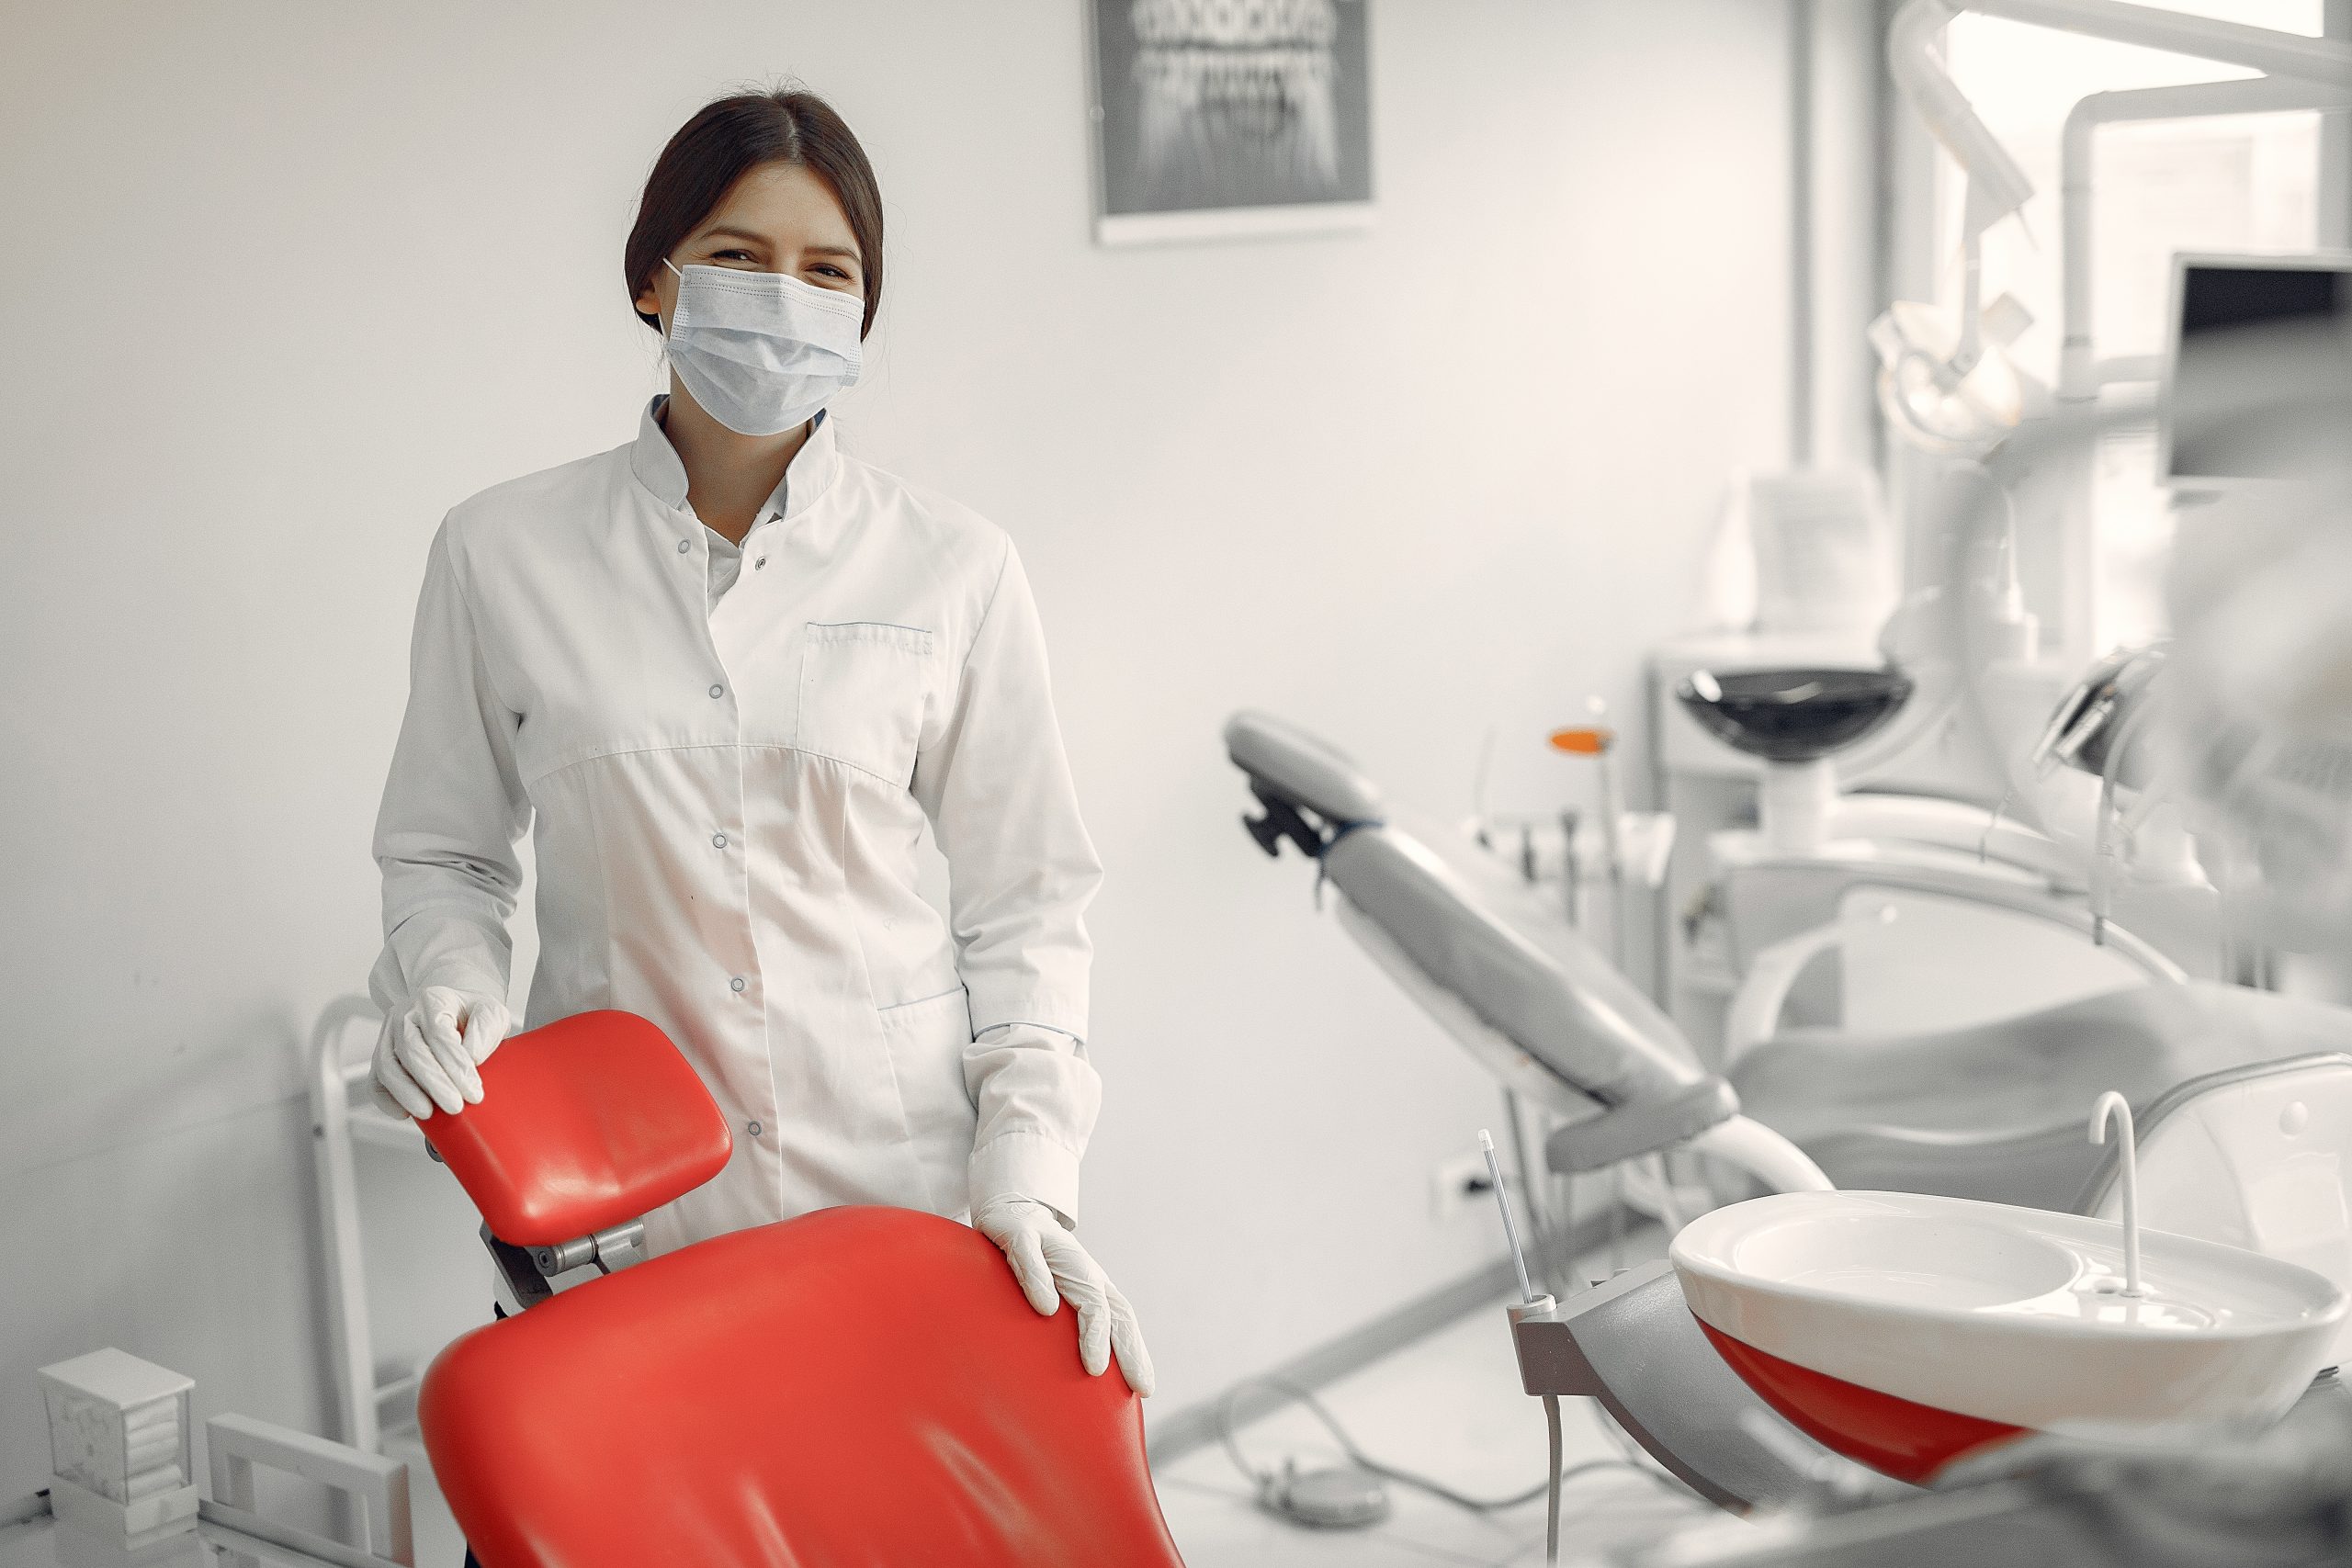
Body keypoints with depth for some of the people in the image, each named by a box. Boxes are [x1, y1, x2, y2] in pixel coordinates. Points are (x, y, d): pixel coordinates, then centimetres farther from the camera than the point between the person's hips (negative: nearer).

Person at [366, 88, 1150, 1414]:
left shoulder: (955, 569, 1)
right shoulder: (504, 553, 2)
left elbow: (1026, 902, 4)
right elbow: (444, 854, 12)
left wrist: (1030, 1167, -6)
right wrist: (446, 983, -8)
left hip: (906, 1183, 0)